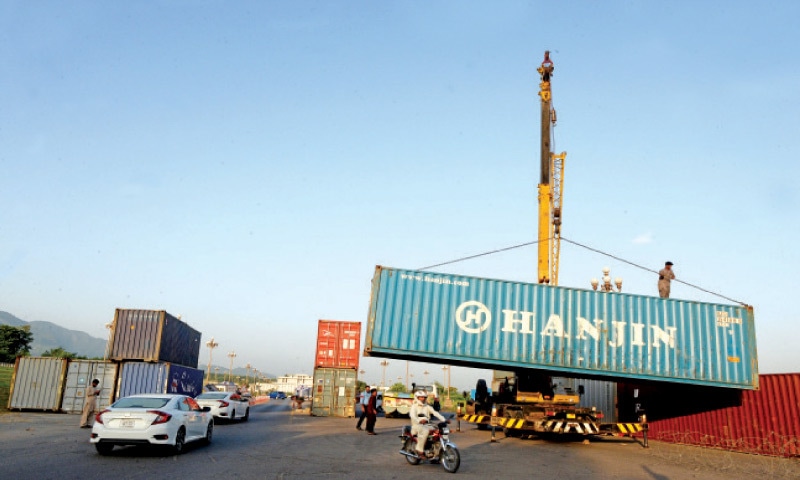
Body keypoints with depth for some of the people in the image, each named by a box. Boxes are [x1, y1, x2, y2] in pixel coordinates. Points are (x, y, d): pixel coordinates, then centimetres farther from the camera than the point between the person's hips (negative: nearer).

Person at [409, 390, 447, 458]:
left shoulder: (427, 407, 19)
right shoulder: (414, 406, 3)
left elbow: (435, 413, 4)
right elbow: (412, 415, -17)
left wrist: (444, 420, -12)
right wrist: (419, 420, -38)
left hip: (427, 425, 5)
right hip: (417, 425, -5)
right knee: (425, 431, -38)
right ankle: (420, 450, -29)